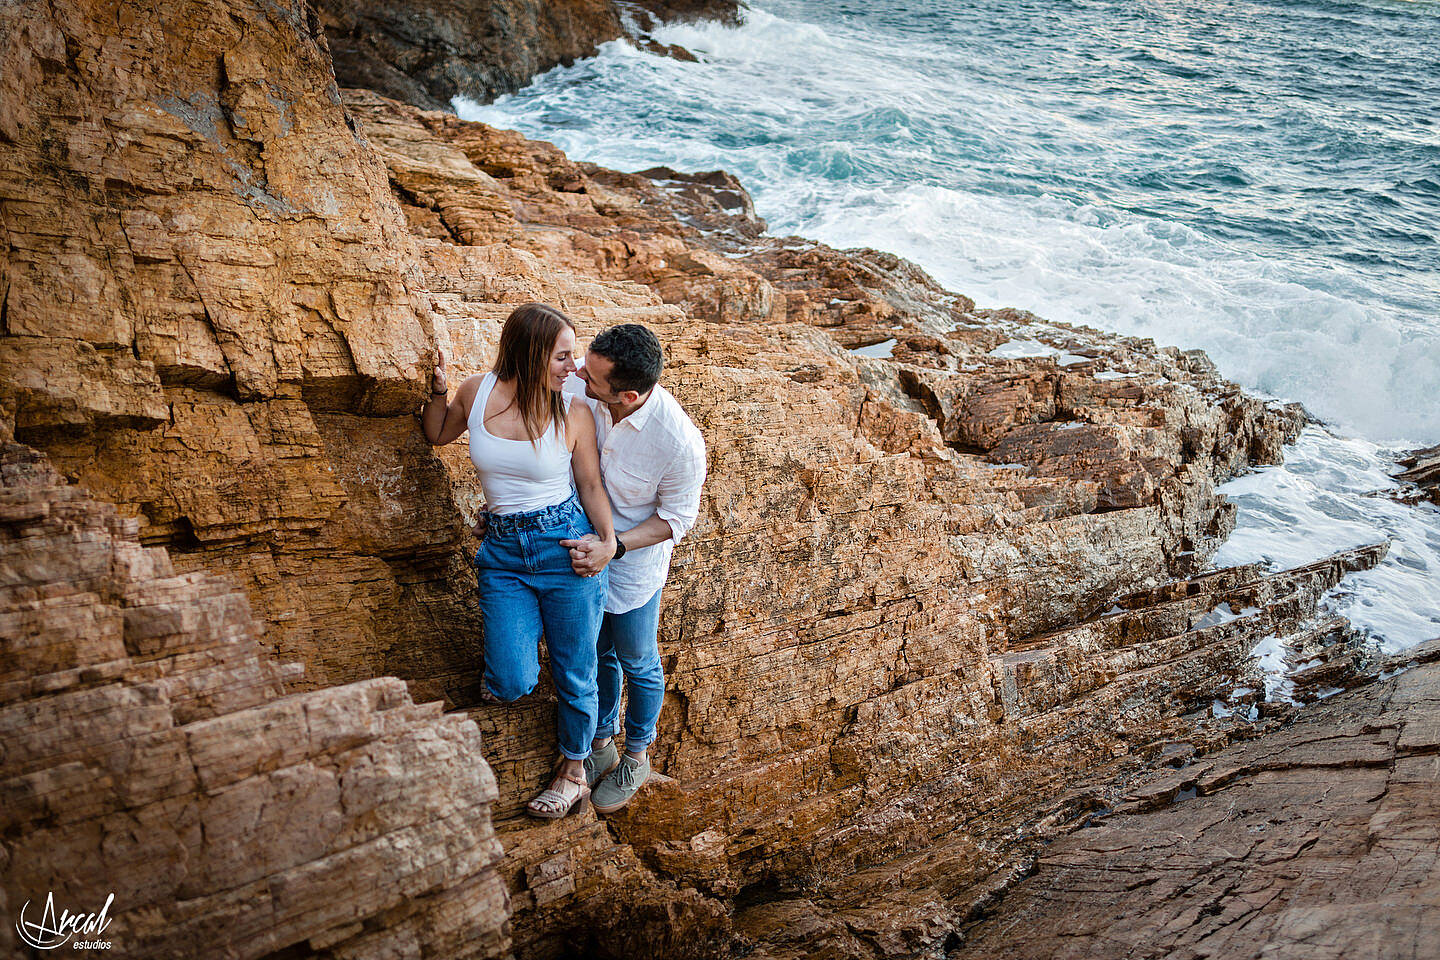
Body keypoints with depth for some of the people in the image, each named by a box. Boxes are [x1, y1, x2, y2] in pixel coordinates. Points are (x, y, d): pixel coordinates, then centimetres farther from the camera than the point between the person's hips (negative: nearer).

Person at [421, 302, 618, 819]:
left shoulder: (574, 413, -6)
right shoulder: (477, 392, -2)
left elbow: (590, 484, 3)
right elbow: (437, 434, 18)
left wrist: (608, 539, -13)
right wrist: (438, 392, -2)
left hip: (567, 545, -1)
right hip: (502, 551, 2)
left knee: (575, 674, 8)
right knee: (511, 685, -7)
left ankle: (573, 771, 32)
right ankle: (529, 628, 29)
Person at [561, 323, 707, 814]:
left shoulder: (680, 442, -34)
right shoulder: (580, 388, -23)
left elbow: (677, 518, -17)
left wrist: (614, 548, -27)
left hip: (634, 563, -4)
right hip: (583, 546, 4)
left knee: (637, 662, 18)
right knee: (596, 653, 23)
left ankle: (637, 757, 43)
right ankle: (601, 743, 48)